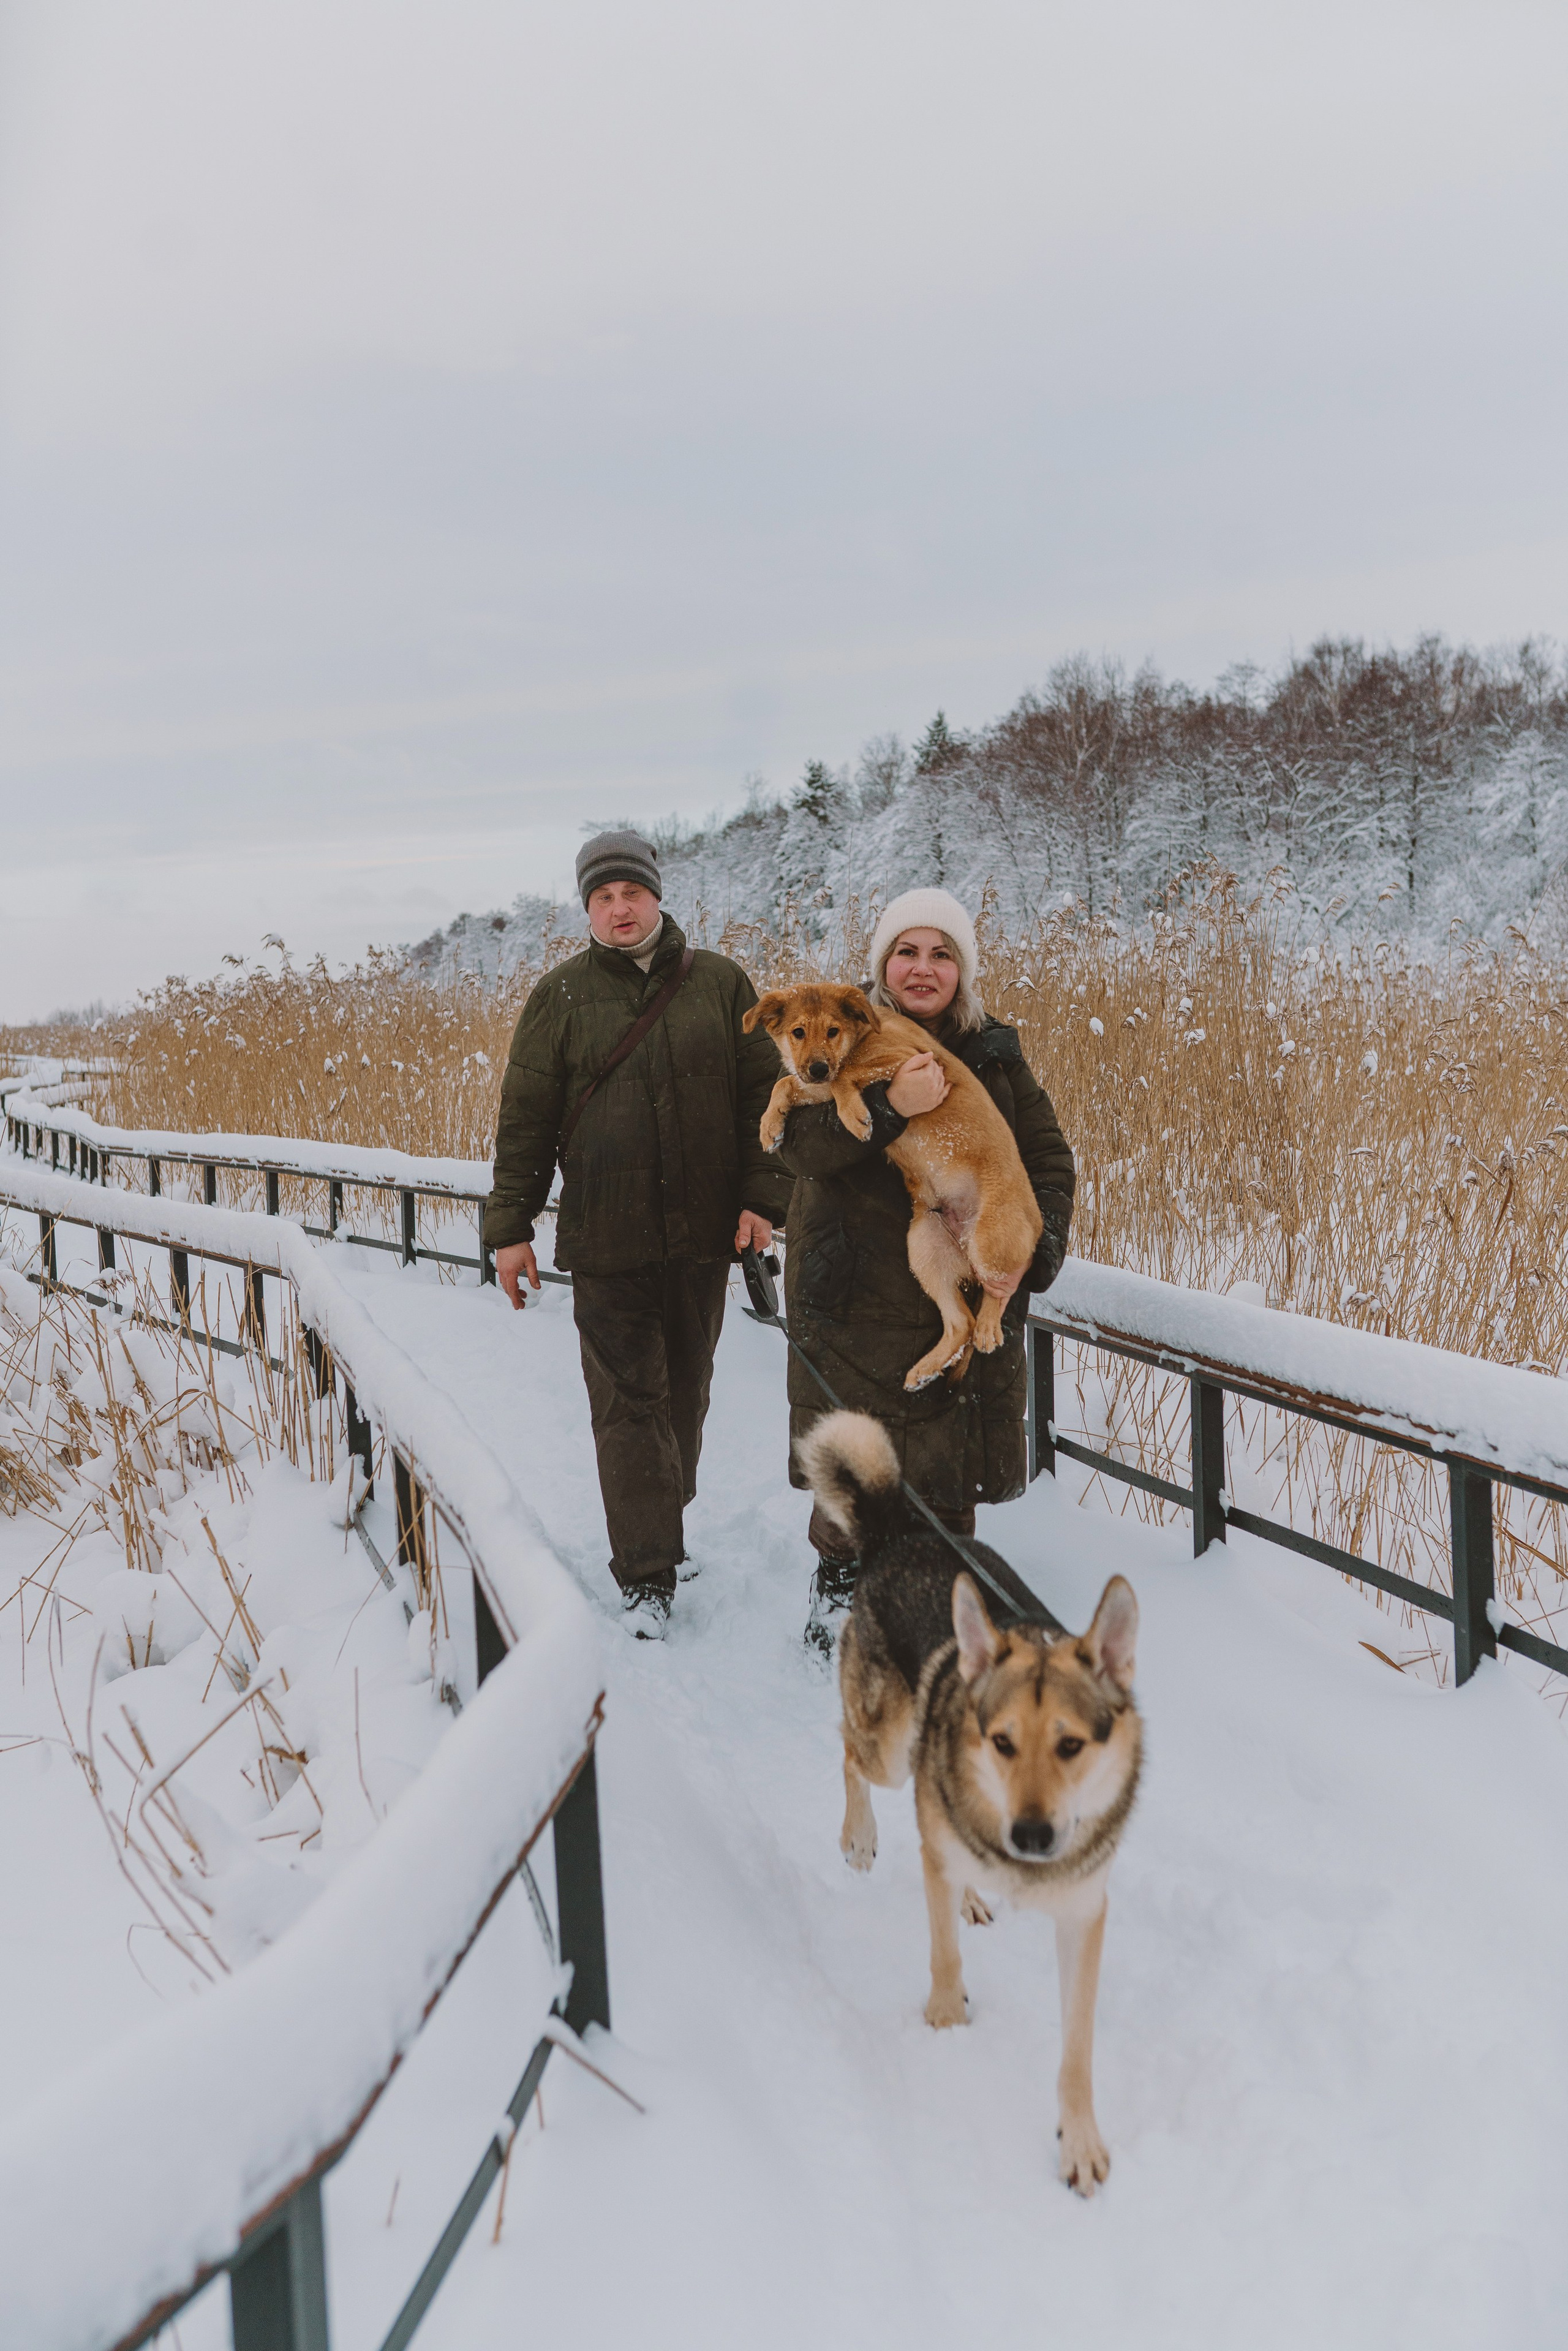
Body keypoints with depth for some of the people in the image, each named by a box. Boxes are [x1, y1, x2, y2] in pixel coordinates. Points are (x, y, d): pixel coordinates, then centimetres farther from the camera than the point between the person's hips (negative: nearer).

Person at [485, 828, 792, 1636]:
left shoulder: (720, 983, 4)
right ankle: (645, 1576, 1)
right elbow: (525, 1116, 4)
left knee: (684, 1389, 14)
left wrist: (762, 1195, -4)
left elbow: (763, 1094, 6)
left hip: (703, 1234, 2)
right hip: (604, 1240, -2)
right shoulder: (560, 996, 2)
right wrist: (510, 1226, 1)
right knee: (627, 1401, -3)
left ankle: (659, 1527, 33)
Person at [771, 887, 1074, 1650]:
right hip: (855, 1295, -2)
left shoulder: (995, 1054, 8)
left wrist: (1044, 1237, -7)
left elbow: (1047, 1156, 11)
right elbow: (799, 1141, -15)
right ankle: (837, 1588, 25)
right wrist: (888, 1108, -30)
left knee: (948, 1462, 5)